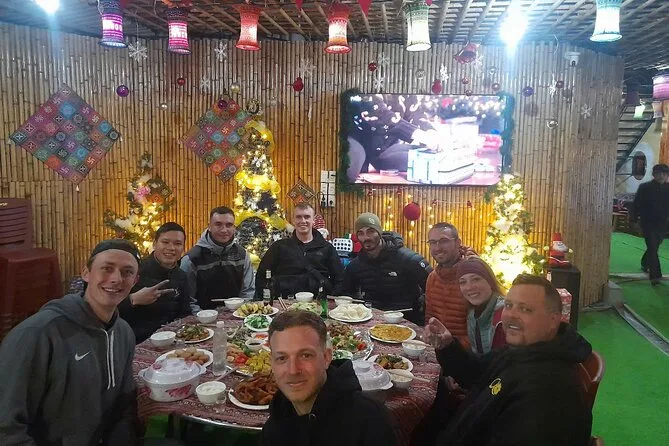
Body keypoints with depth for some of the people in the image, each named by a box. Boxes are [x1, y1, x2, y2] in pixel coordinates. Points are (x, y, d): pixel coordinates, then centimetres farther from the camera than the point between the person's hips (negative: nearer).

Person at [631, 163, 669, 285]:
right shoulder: (645, 187, -5)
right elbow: (637, 204, -3)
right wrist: (634, 219, -5)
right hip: (648, 222, -3)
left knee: (654, 247, 17)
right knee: (652, 247, -11)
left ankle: (645, 263, 43)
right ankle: (655, 275, -14)